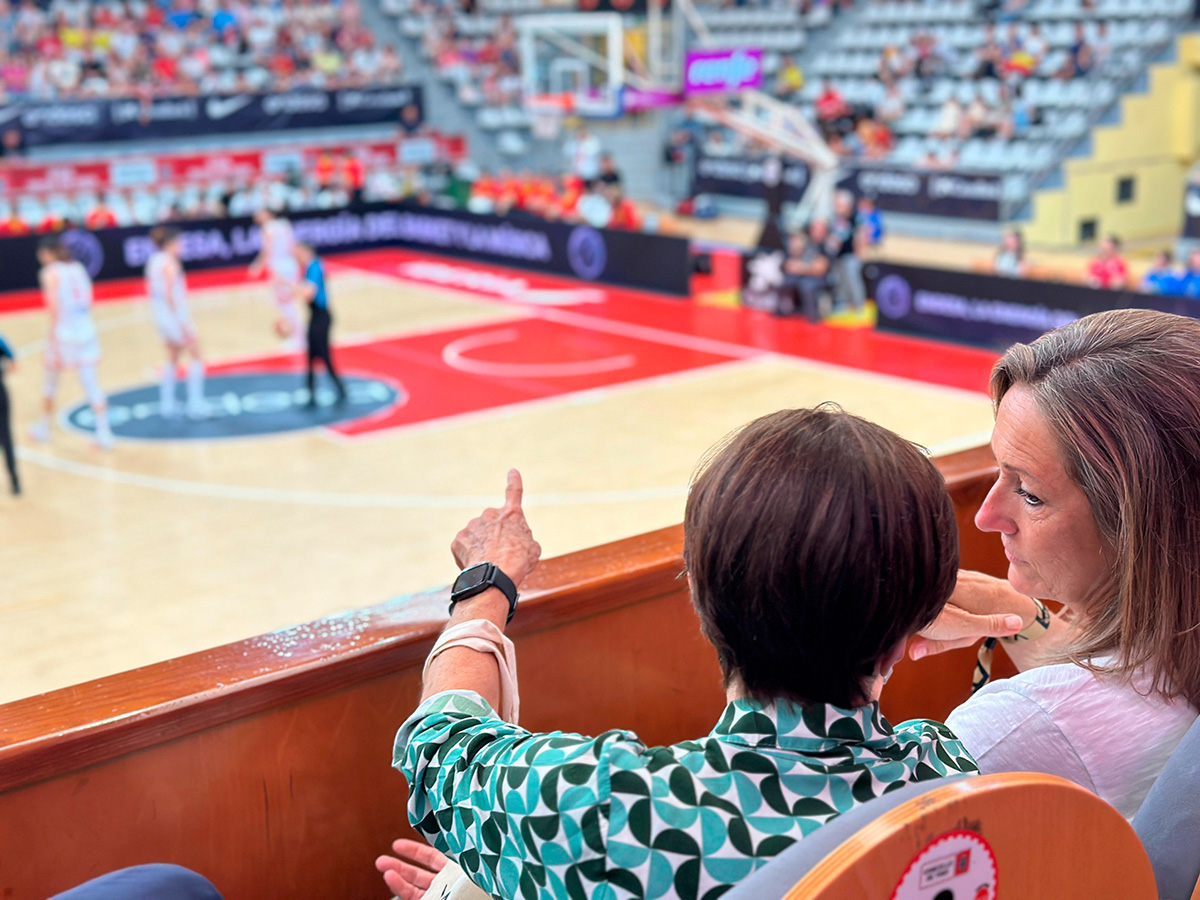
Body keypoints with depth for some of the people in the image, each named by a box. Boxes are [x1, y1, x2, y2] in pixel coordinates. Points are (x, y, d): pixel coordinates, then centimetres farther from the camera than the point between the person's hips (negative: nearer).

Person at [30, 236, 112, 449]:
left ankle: (44, 427, 28)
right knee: (92, 385, 2)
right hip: (87, 331, 4)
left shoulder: (50, 273, -7)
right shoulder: (78, 268, 10)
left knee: (51, 382, 15)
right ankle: (103, 431, -4)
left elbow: (56, 309, -14)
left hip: (64, 333, -4)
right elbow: (88, 301, 10)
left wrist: (53, 337, -15)